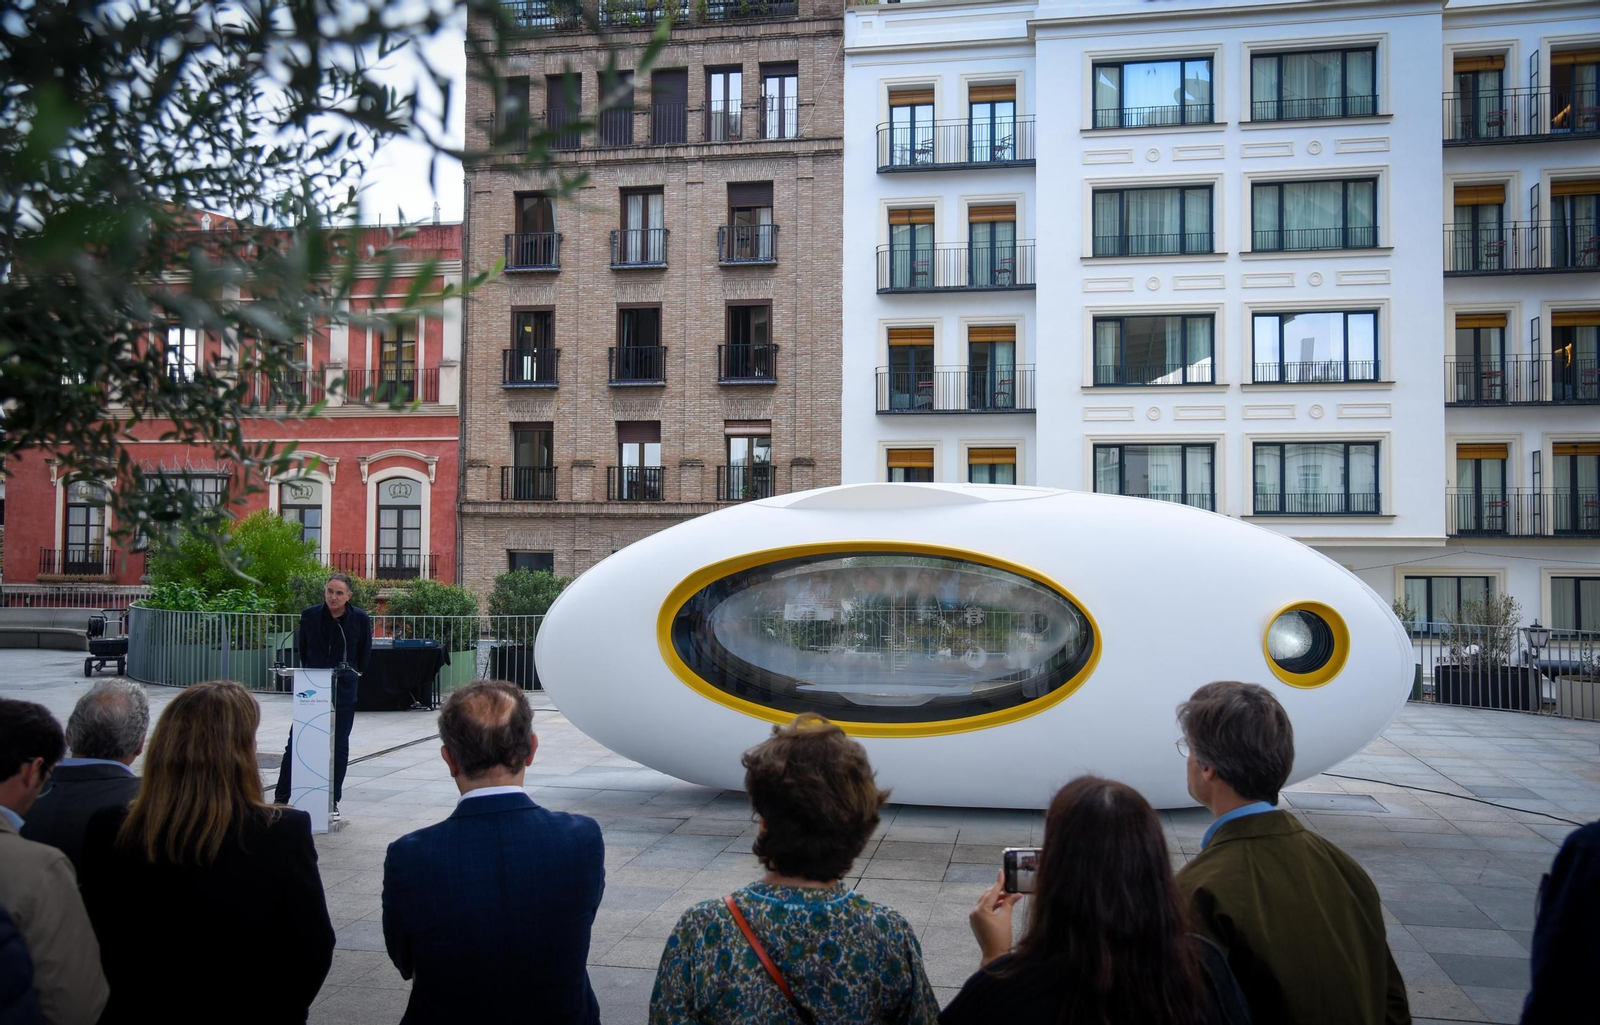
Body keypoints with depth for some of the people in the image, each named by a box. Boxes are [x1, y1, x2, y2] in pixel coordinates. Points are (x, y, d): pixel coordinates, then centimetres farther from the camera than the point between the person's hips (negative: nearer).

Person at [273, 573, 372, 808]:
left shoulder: (360, 619, -5)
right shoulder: (310, 616, -3)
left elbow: (365, 654, 8)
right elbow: (301, 648, 12)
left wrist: (349, 675, 10)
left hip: (344, 690, -1)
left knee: (339, 745, 6)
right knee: (295, 742, 1)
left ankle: (333, 800, 16)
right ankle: (281, 797, 10)